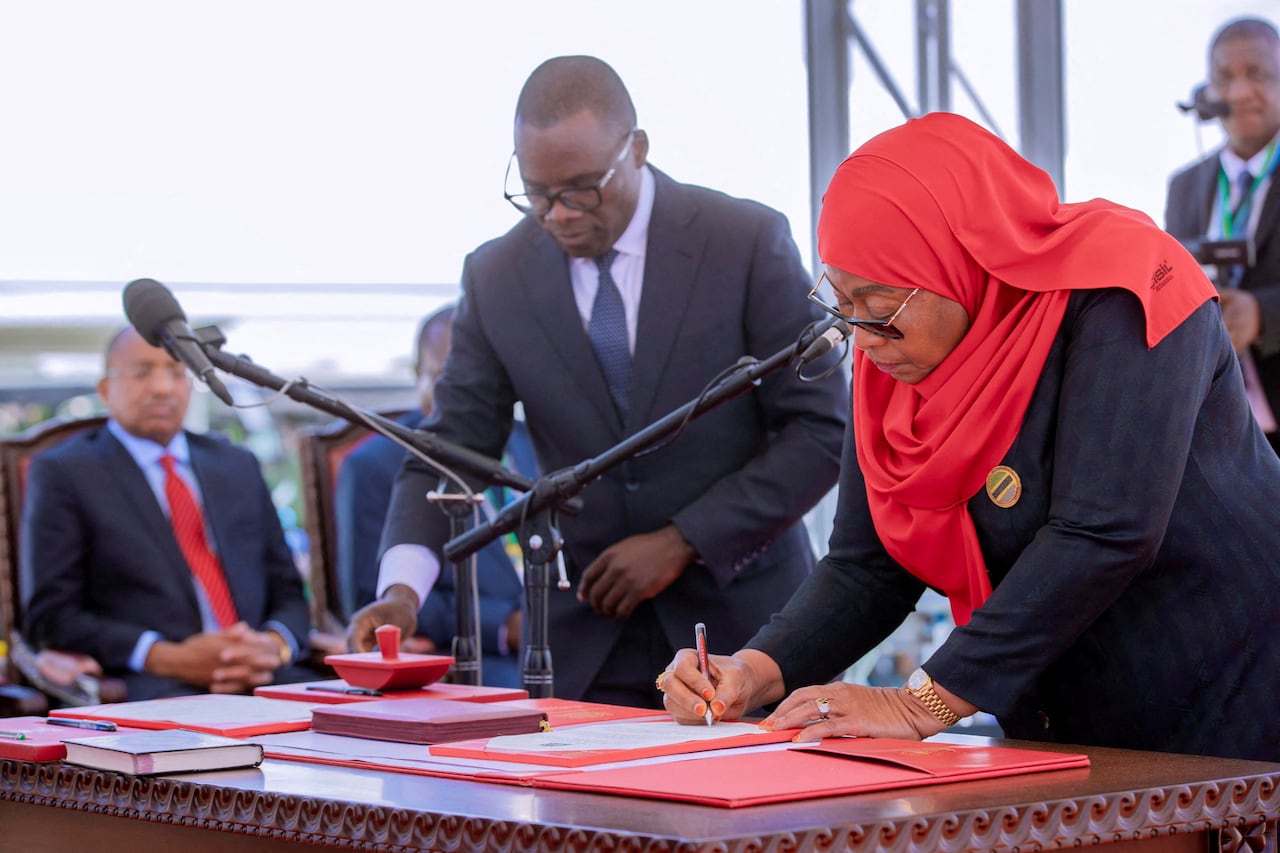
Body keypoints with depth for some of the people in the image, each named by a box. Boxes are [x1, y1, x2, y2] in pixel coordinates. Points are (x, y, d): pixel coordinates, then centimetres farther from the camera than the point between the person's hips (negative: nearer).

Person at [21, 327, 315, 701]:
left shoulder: (237, 466, 22)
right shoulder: (62, 473, 8)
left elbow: (287, 594, 21)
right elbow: (51, 617, 0)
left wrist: (275, 645, -4)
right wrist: (170, 658, -14)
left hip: (261, 678, 5)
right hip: (143, 688, -5)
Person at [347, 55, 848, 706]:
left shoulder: (748, 242, -10)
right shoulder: (496, 277, -1)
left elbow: (823, 430, -9)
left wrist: (683, 542, -16)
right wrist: (402, 587, -17)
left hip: (741, 626, -2)